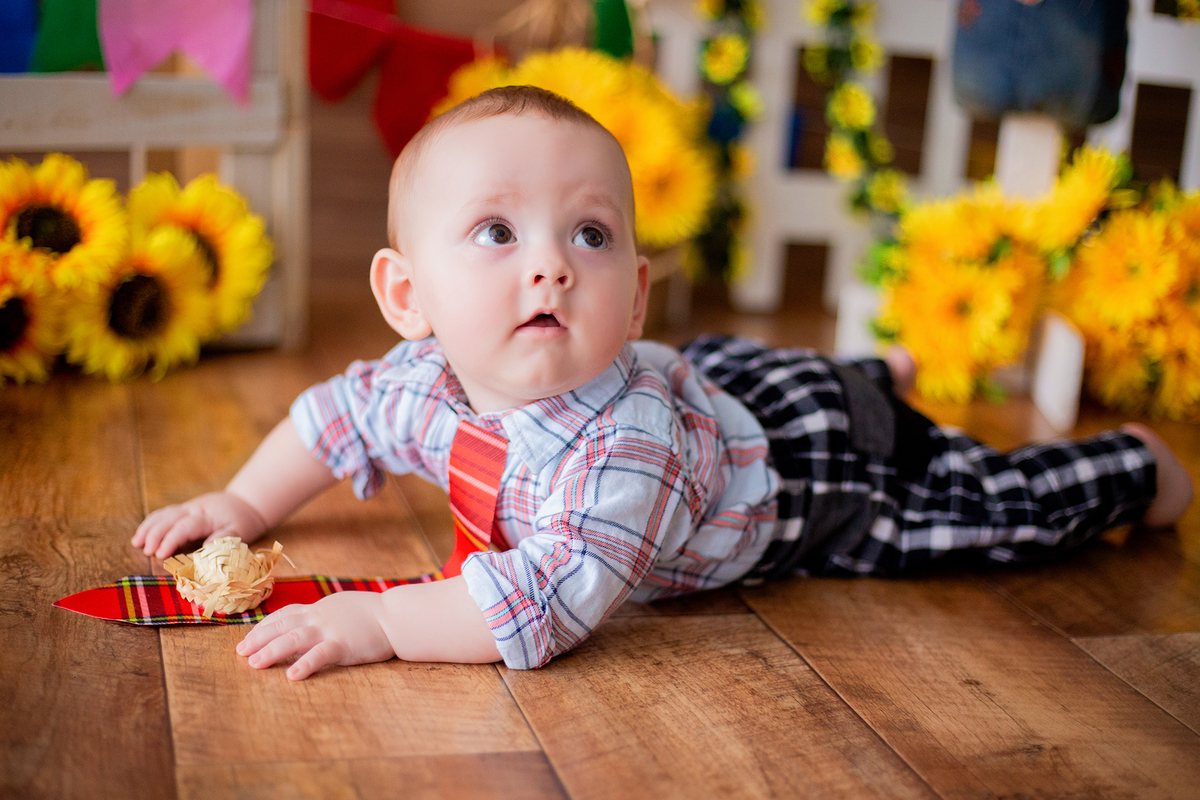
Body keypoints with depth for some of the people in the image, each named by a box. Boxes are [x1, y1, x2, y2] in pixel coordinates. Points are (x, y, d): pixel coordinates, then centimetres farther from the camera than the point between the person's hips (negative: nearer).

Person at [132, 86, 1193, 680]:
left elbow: (550, 601, -57)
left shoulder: (622, 448, -47)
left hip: (817, 468, -7)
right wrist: (246, 506, -7)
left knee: (1003, 506, 8)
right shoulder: (427, 383, -23)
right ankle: (880, 373, 63)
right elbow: (341, 411, -2)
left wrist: (377, 620, -57)